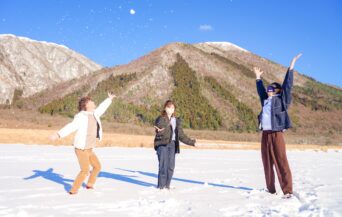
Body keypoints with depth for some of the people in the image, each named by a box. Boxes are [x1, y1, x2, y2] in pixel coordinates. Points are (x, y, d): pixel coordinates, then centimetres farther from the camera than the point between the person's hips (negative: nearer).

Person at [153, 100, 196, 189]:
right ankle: (161, 186, 1)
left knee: (171, 167, 2)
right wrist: (159, 131, -37)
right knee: (163, 166, -10)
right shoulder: (160, 119, 0)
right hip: (162, 144, -5)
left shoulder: (177, 121, 16)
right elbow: (158, 133, -13)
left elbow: (181, 135, 19)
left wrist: (192, 142, 17)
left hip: (172, 145, 5)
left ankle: (167, 185, 16)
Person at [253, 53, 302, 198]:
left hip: (277, 134, -6)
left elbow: (287, 85, -4)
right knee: (267, 163, 8)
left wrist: (291, 67, -5)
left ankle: (287, 190, -2)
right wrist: (258, 78, 42)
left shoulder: (281, 99, 3)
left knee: (281, 162, -7)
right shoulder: (266, 101, 18)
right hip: (265, 134, 6)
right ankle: (271, 189, 16)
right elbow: (260, 90, 34)